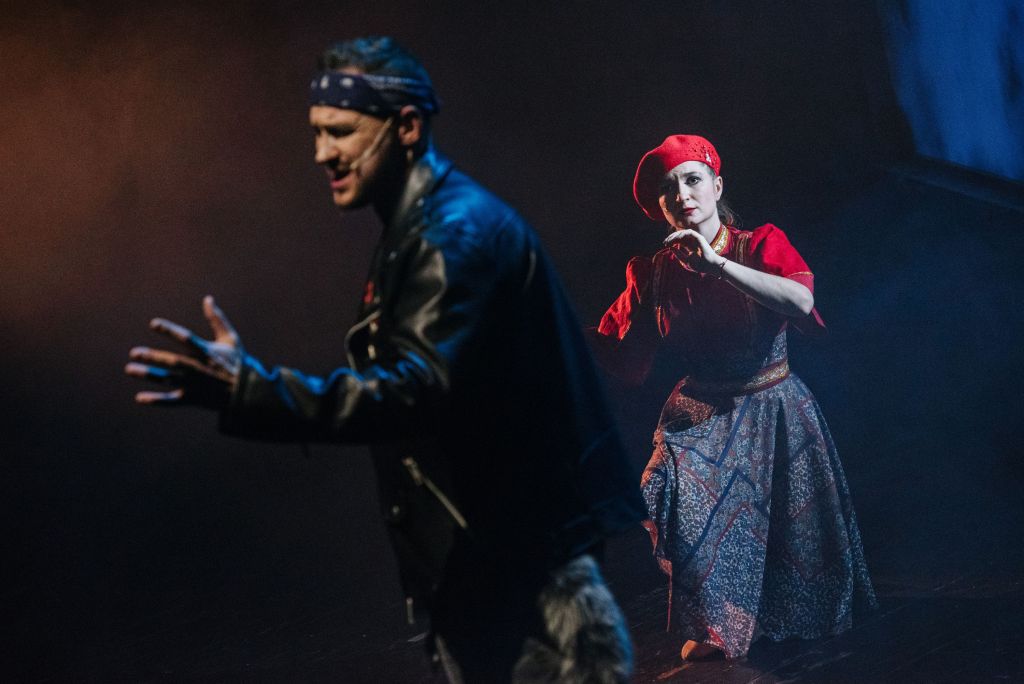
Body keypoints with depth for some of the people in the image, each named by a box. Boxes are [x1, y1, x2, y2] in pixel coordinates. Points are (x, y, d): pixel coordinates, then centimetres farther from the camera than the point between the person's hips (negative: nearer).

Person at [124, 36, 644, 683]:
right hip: (486, 554, 10)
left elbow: (419, 387, -31)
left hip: (527, 553, -10)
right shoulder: (423, 222, 15)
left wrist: (248, 388, -41)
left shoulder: (456, 229, -18)